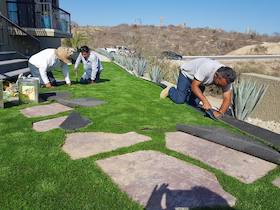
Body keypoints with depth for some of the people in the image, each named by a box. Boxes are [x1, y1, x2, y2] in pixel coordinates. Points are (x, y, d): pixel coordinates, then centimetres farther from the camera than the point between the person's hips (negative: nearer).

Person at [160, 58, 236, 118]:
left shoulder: (226, 78, -25)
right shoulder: (207, 68, -43)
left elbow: (227, 99, -26)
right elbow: (194, 86, -39)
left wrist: (220, 112, -43)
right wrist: (205, 101, -50)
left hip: (200, 81, 5)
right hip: (187, 73, -5)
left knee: (194, 103, -3)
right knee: (179, 100, -15)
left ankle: (187, 93, 27)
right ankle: (170, 90, 16)